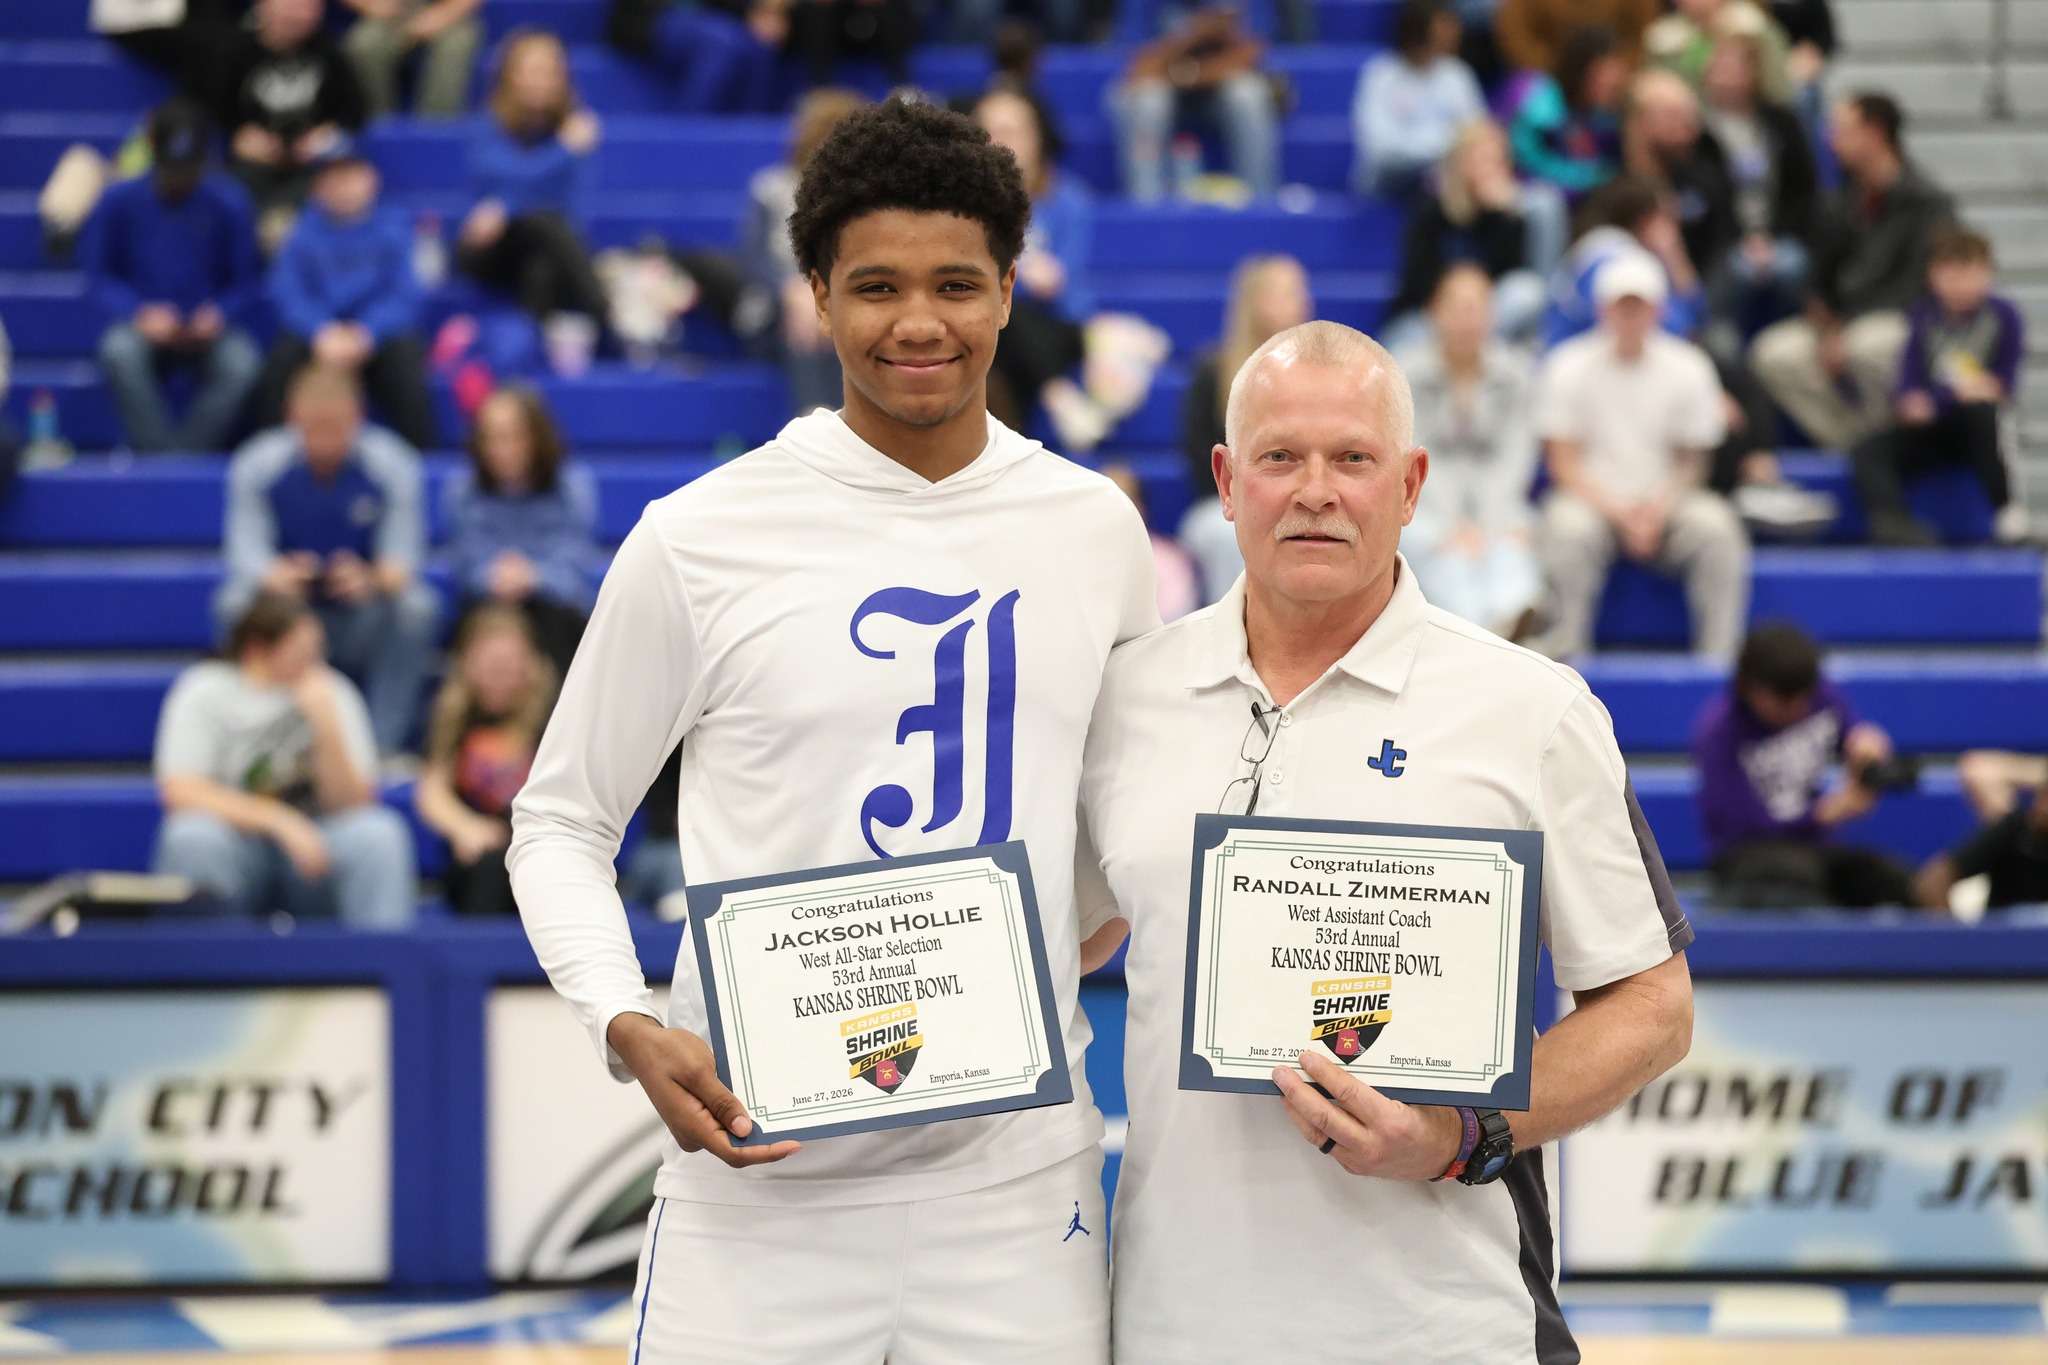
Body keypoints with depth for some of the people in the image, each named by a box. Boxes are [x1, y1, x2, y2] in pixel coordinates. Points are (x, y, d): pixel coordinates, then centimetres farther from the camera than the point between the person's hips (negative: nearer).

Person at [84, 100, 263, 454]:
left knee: (243, 363, -34)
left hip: (208, 329, 0)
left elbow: (247, 279, 4)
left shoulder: (229, 204, -3)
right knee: (119, 351, -36)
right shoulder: (119, 202, -3)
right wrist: (139, 313, -17)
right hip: (145, 328, 0)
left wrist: (219, 315, -17)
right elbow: (99, 275, 2)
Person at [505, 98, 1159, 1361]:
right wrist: (631, 1033, -12)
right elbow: (560, 824, 4)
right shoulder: (700, 540, -2)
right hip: (763, 1179, -3)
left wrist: (1077, 936, 3)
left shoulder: (1096, 530, 8)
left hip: (1018, 1183, 3)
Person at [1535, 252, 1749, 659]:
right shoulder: (1570, 367, -3)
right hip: (1591, 499, -1)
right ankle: (1564, 652, -27)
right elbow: (1564, 463, -4)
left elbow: (1691, 462, 6)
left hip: (1662, 502, 1)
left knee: (1717, 527, -29)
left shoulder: (1687, 369, 1)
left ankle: (1720, 653, -22)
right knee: (1568, 529, -36)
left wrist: (1658, 510, -14)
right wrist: (1618, 513, -17)